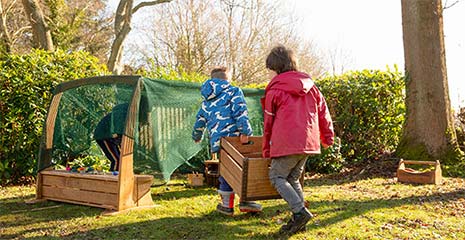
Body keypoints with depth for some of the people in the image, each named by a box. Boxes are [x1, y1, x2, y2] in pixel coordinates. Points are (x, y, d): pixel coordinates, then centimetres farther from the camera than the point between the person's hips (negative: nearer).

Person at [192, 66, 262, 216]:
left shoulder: (207, 101, 21)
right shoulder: (233, 91, 5)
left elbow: (199, 121, 29)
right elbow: (240, 112, -12)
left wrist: (197, 137, 46)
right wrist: (245, 131, -19)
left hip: (217, 142, 5)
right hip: (234, 136, -5)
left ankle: (227, 205, 16)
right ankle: (245, 200, 1)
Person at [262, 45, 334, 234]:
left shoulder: (274, 90, -3)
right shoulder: (310, 85, 12)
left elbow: (269, 123, 3)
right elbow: (323, 111, 16)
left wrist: (266, 150, 13)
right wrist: (327, 136, 27)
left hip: (288, 143, -7)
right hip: (309, 142, 7)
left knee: (277, 177, 6)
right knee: (292, 179, 18)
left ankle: (300, 211, -9)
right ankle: (298, 219, 15)